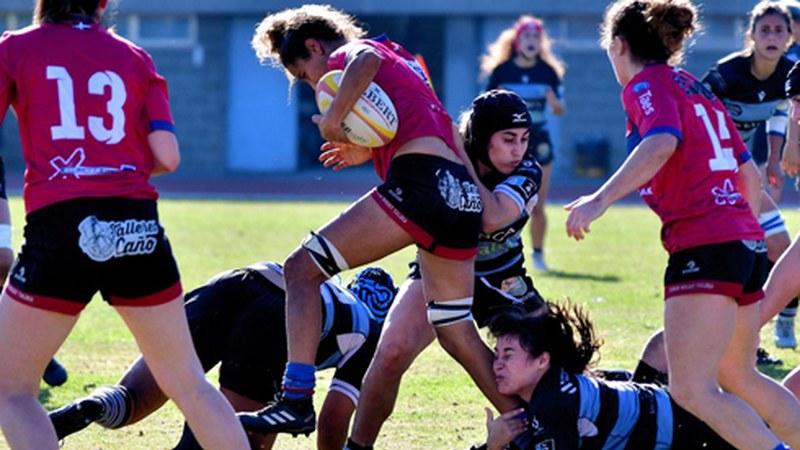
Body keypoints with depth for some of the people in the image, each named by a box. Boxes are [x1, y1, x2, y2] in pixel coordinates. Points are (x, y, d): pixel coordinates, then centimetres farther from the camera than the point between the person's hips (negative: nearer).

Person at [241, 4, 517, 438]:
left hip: (420, 182, -9)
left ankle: (296, 402, -16)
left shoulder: (346, 55, 8)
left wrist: (332, 121, -13)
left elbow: (365, 60, -18)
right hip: (464, 194, 9)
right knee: (456, 333, 18)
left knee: (301, 269, -6)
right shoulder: (401, 64, 34)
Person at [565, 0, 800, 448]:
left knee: (693, 391, -11)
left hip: (703, 245, -9)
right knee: (739, 377, 22)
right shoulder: (697, 88, 22)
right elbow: (751, 174, 25)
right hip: (746, 241, 9)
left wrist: (601, 198, -32)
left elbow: (662, 143, -24)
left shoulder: (647, 85, -2)